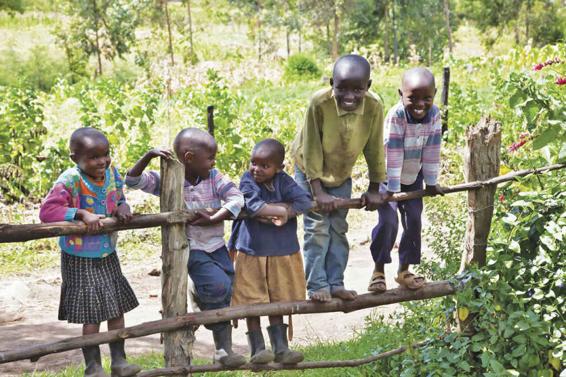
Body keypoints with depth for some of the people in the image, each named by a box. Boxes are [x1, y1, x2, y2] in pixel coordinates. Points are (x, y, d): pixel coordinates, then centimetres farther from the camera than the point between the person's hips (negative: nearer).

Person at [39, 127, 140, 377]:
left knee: (117, 309, 13)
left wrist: (123, 208, -11)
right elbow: (47, 211, -30)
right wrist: (82, 214, -35)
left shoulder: (111, 173, -3)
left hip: (108, 255, 6)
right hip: (80, 260, -6)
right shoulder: (69, 181, -22)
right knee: (91, 316, 2)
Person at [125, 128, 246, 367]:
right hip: (190, 248, -4)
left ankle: (223, 350, 19)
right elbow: (132, 181, -17)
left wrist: (212, 219, -24)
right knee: (218, 285, -23)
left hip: (216, 246, 4)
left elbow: (236, 198, -14)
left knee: (225, 296, 5)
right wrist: (149, 156, -31)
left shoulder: (214, 178, -5)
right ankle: (202, 296, 12)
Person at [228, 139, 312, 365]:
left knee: (277, 302, 14)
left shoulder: (283, 181, -2)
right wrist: (282, 209, -20)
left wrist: (282, 212, -24)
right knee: (253, 303, 4)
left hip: (282, 253, 3)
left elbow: (305, 201, -14)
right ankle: (257, 349, 15)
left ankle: (280, 347, 23)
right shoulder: (247, 181, -11)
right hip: (252, 253, -3)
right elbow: (253, 207, -27)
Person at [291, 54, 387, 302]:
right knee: (317, 228, -3)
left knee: (339, 228, 10)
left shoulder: (374, 106, -27)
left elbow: (374, 149, -14)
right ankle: (317, 285, 7)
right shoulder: (319, 102, -35)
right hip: (311, 171, -3)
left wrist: (374, 189, -6)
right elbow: (311, 149, -26)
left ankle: (336, 283, 20)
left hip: (342, 173, 3)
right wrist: (319, 191, -23)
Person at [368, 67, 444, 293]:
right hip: (388, 175, -5)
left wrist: (431, 181, -3)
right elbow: (392, 154, -28)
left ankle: (404, 270, 19)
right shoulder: (396, 116, -30)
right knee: (388, 221, -15)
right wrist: (392, 188, -25)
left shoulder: (434, 114, -16)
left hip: (413, 176, 5)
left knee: (414, 220, 4)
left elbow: (432, 150, -8)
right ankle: (378, 270, 2)